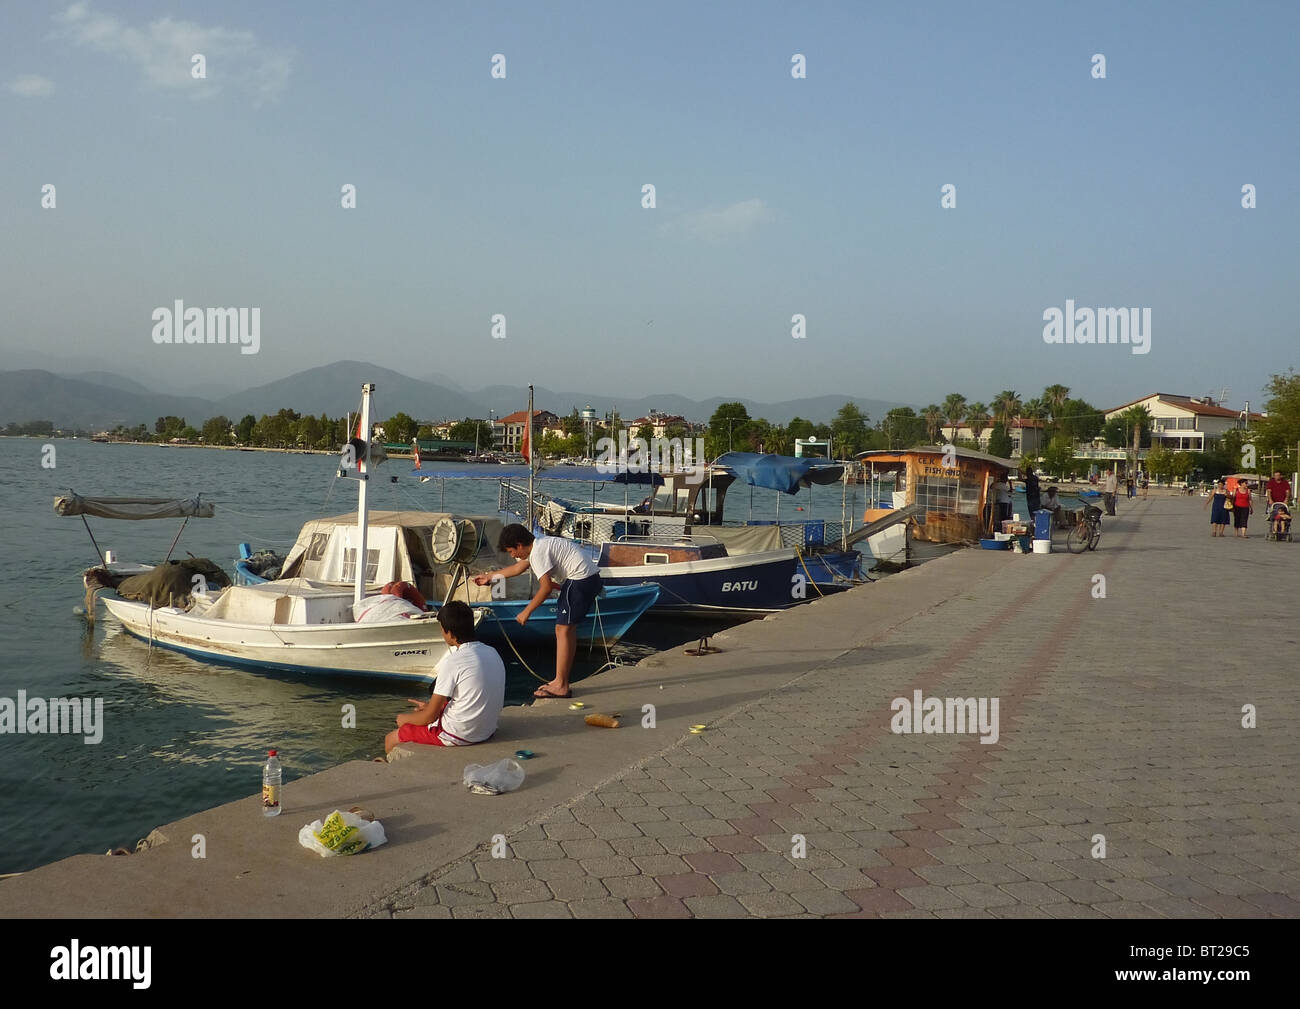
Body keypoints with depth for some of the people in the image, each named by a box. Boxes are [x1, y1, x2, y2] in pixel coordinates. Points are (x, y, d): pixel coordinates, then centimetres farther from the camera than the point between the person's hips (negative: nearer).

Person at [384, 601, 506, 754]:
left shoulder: (453, 662, -21)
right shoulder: (492, 652, 2)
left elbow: (429, 717, -14)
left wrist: (404, 718, 7)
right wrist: (430, 705, 21)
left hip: (459, 735, -8)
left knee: (390, 740, 12)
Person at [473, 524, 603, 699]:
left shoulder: (538, 552, -15)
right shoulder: (537, 545, 17)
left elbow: (546, 587, -19)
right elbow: (518, 568, 34)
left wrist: (526, 612, -10)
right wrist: (489, 576, 41)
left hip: (580, 578, -11)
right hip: (591, 578, 11)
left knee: (563, 629, -10)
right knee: (567, 629, 14)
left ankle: (561, 686, -9)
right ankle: (561, 681, 19)